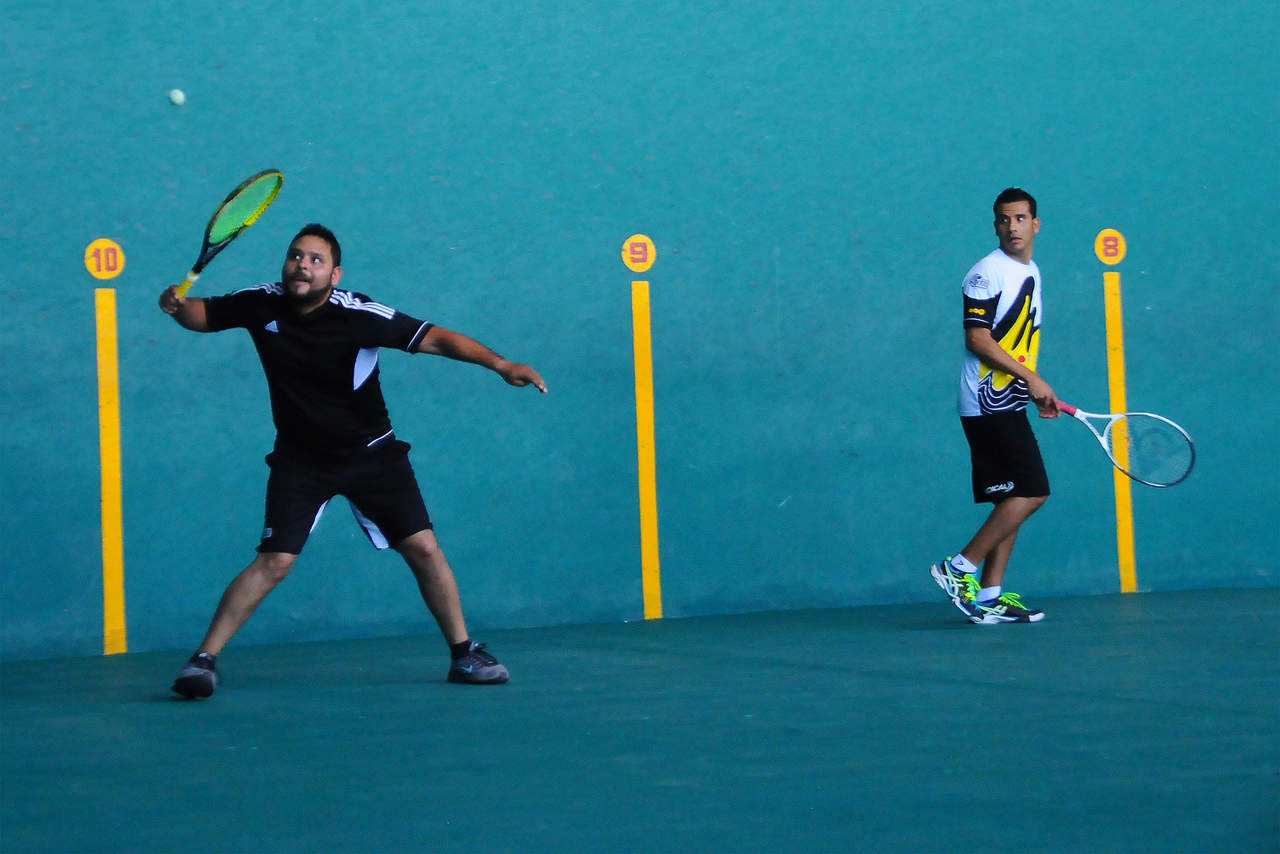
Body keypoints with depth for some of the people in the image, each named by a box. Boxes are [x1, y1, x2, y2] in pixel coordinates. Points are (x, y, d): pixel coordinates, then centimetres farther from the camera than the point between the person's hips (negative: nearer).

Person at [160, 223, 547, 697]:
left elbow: (433, 338, -21)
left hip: (371, 453, 0)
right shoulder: (261, 304, -10)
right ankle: (203, 660, -4)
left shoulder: (359, 315, -20)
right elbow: (205, 316, 7)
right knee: (274, 562, -11)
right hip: (300, 459, 1)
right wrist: (178, 305, -17)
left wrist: (499, 363, -31)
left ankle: (463, 654, 10)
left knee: (423, 549, -5)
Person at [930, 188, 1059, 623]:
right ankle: (960, 569, -9)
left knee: (1015, 498, 6)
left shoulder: (1031, 272, 17)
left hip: (1010, 405, 9)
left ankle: (989, 595, 8)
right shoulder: (987, 273, -11)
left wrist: (1040, 393, 13)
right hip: (989, 404, -9)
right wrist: (1031, 377, -16)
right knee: (1031, 493, -14)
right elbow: (978, 340, -16)